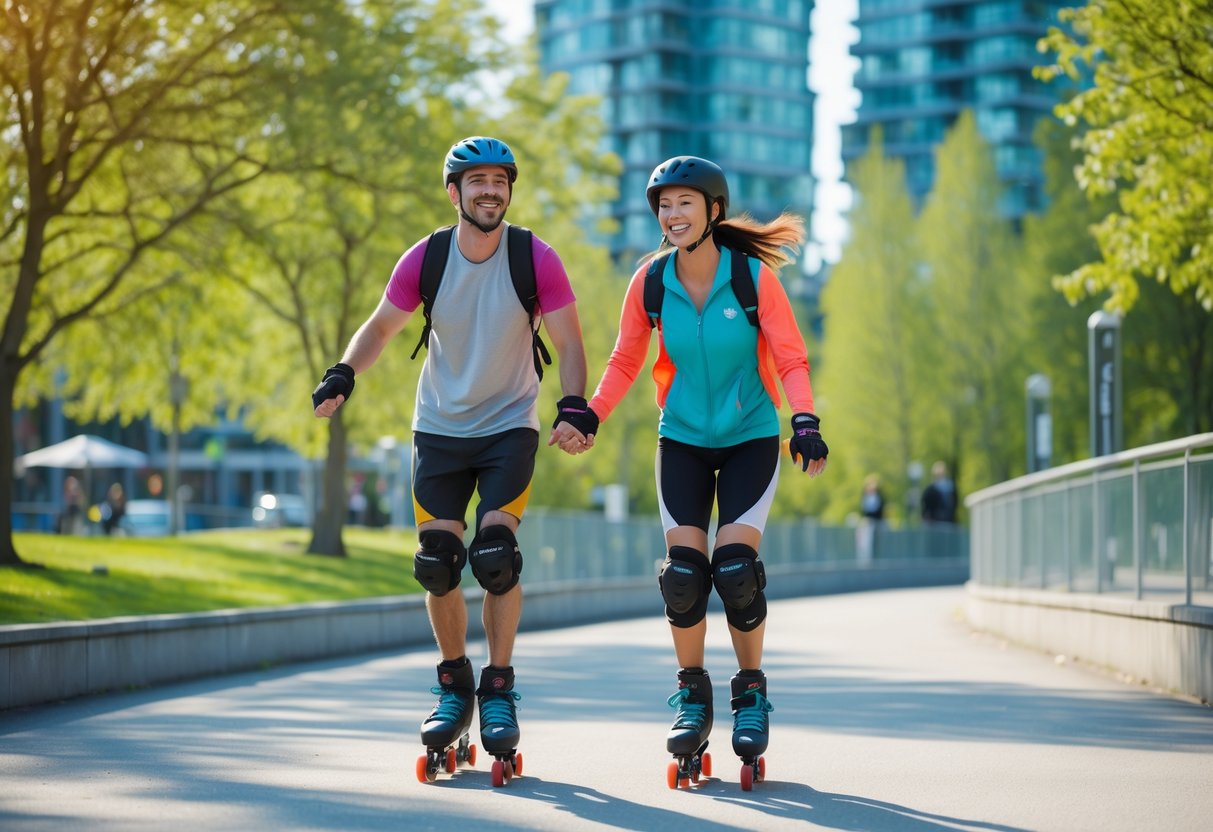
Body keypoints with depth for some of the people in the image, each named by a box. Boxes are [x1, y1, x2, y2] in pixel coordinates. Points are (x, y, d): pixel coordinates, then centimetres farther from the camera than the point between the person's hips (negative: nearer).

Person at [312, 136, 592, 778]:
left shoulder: (537, 260, -13)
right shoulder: (424, 260, -9)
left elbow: (568, 343, -7)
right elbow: (381, 326, 4)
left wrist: (574, 404, -24)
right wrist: (342, 375, -14)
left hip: (509, 425, -2)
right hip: (439, 429, 2)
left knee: (496, 555, -16)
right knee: (436, 562, -1)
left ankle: (499, 690, -1)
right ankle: (454, 688, 18)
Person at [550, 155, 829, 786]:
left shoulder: (754, 277, -14)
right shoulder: (650, 281, -7)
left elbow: (790, 359, -11)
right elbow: (626, 360, 5)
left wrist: (806, 423, -26)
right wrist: (589, 417, -9)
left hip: (751, 437, -2)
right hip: (682, 438, 2)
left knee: (735, 566, -14)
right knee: (682, 569, -9)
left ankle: (750, 692, 7)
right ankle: (692, 695, 11)